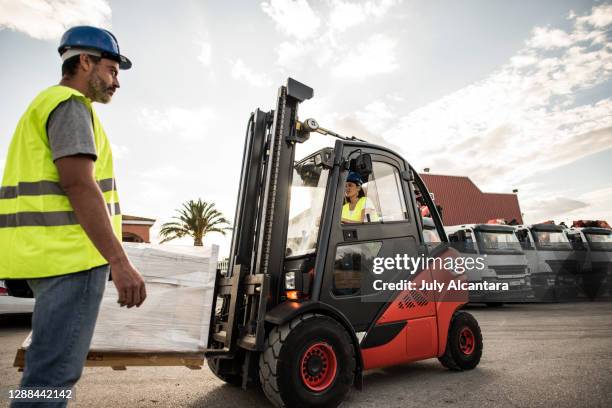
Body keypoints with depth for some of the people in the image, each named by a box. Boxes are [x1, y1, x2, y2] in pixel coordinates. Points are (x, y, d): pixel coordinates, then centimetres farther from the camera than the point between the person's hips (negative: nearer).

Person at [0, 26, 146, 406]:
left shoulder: (44, 104, 25)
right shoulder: (70, 104, -7)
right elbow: (78, 185, -21)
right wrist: (120, 262, -26)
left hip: (53, 253, 11)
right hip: (70, 254, -11)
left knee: (54, 366, 20)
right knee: (54, 373, -4)